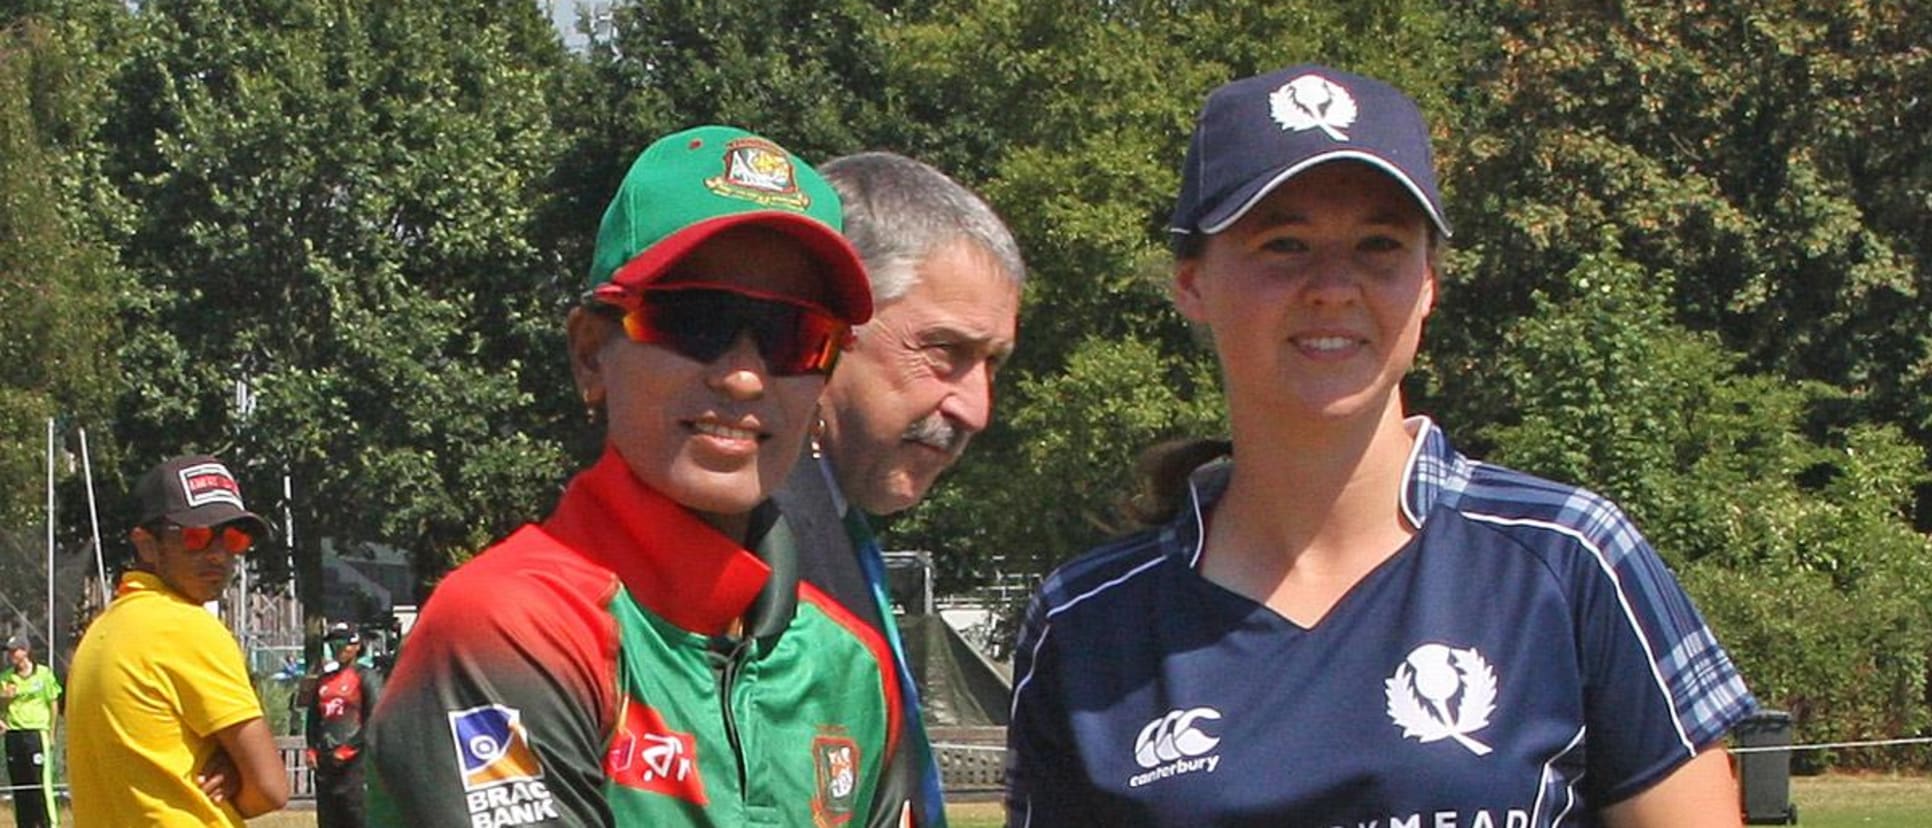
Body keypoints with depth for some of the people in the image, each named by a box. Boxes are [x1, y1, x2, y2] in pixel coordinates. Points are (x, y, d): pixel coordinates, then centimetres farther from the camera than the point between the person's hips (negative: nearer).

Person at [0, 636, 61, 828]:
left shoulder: (43, 674, 1)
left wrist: (51, 732, 3)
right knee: (18, 783, 5)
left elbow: (53, 704, 5)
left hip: (36, 731, -4)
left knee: (41, 781, -9)